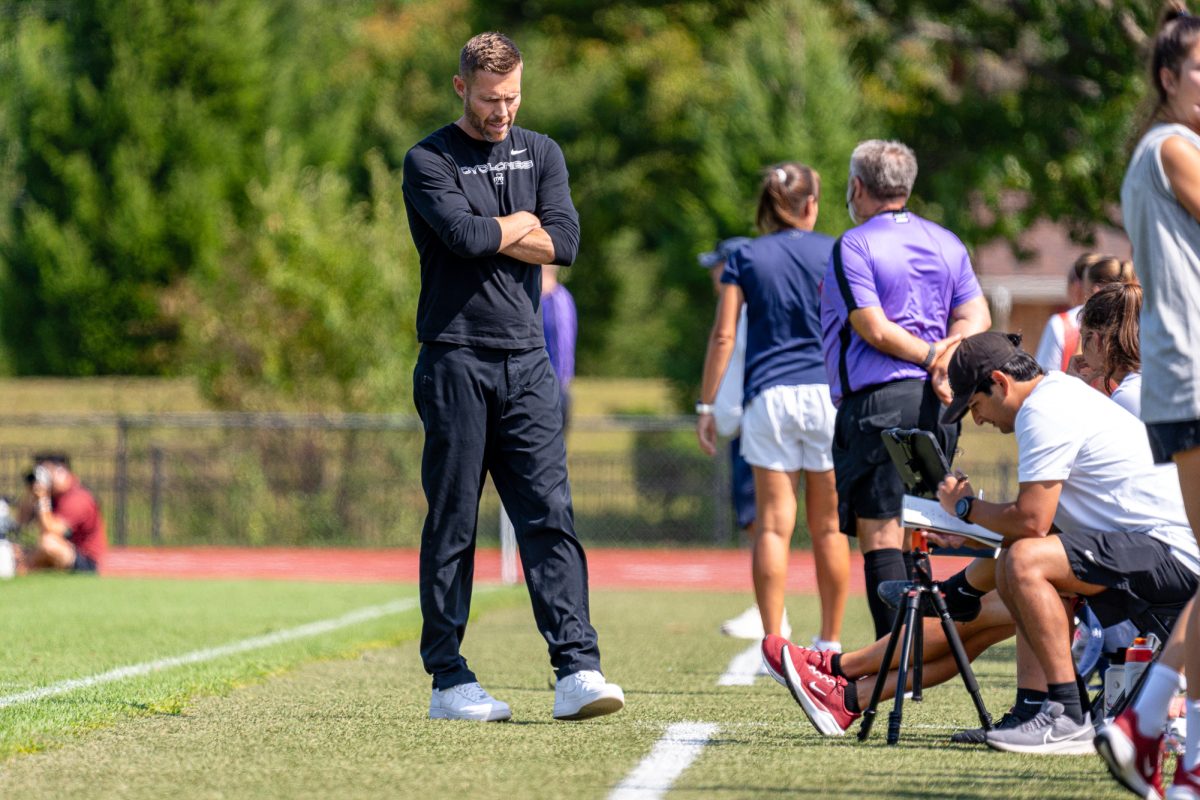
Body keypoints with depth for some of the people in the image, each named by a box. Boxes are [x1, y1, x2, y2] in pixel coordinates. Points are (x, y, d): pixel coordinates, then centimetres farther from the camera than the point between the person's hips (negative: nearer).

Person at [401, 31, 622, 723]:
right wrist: (521, 223, -1)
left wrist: (488, 234, -6)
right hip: (456, 360, -4)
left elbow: (564, 243, -1)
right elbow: (464, 235, -17)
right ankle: (449, 680, 5)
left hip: (527, 361, 4)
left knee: (551, 514, -5)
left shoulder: (541, 153, 14)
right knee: (453, 522, 0)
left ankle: (578, 671, -12)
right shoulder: (429, 161, 1)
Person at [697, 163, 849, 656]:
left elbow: (723, 336, 1)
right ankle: (830, 644, 13)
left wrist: (706, 406, 5)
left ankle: (774, 644, -7)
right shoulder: (833, 253, 5)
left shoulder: (746, 258, 6)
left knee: (773, 525, -1)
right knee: (828, 527, 8)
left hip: (768, 397, 0)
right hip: (829, 392, 0)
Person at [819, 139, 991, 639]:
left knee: (879, 533, -7)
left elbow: (874, 329, -12)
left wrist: (931, 355, -6)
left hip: (876, 402, -7)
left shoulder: (853, 246, -5)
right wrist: (944, 364, -5)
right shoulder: (947, 243, 15)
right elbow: (976, 318, 8)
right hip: (937, 406, 7)